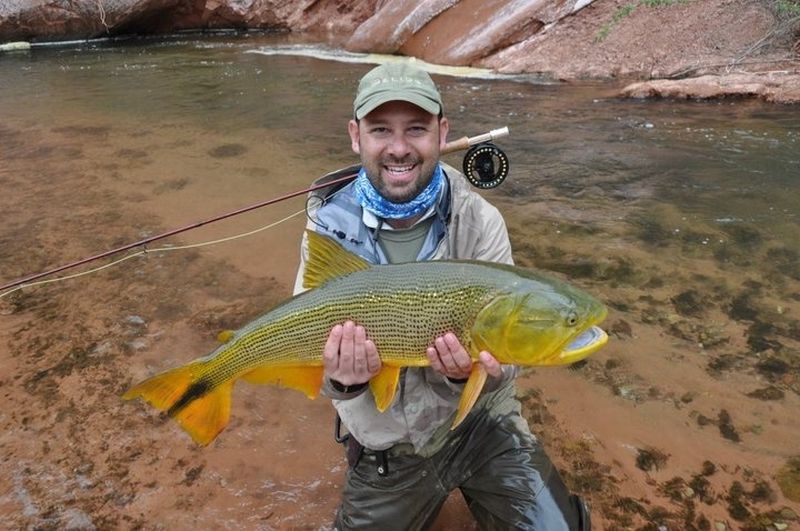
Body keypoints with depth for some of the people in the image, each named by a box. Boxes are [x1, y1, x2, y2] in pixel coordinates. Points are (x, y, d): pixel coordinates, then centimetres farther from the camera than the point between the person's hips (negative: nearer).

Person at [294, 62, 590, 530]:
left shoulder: (479, 221, -16)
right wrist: (340, 379, -33)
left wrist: (471, 368, -37)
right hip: (386, 443, 2)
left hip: (480, 423, -1)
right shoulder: (330, 226, -13)